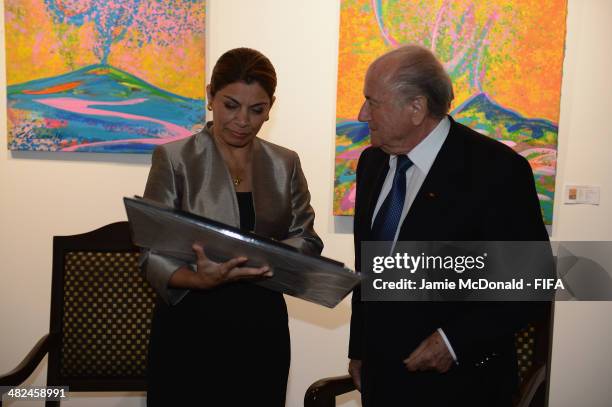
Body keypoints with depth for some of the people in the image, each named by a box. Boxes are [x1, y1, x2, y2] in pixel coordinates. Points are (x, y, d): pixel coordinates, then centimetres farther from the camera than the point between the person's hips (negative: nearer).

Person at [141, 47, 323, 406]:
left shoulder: (285, 164, 6)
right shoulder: (174, 158, -5)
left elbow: (306, 238, 4)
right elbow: (154, 255, -8)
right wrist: (201, 279, -27)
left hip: (263, 329, 3)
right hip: (190, 328, -3)